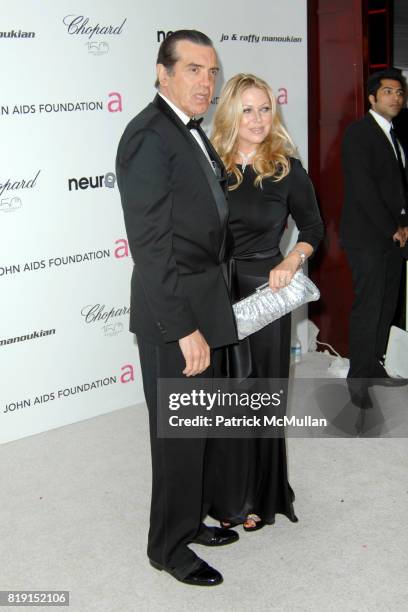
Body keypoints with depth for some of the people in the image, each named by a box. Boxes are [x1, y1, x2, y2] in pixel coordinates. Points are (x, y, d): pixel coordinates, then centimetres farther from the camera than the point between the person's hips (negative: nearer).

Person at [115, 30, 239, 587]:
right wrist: (184, 328, -24)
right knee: (179, 431, 3)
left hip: (202, 305, 10)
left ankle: (192, 519, 39)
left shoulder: (190, 131, 12)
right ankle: (170, 546, 23)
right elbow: (150, 245, -23)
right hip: (174, 312, -10)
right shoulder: (148, 136, -19)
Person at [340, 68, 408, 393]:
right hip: (367, 236, -8)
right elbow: (363, 187, -15)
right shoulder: (359, 131, -7)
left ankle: (373, 366, 20)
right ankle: (358, 378, 3)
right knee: (368, 307, -6)